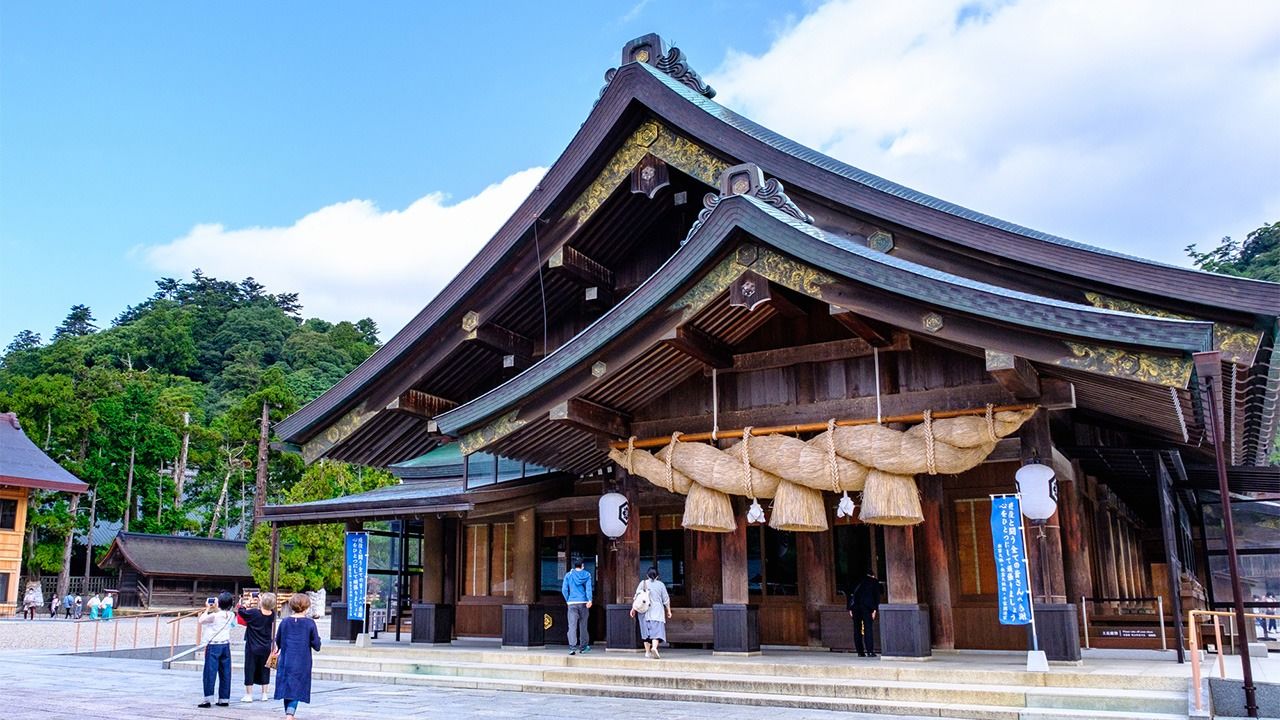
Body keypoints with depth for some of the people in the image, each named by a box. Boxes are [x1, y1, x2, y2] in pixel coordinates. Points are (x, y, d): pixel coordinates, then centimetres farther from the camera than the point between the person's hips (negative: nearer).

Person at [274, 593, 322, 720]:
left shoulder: (284, 622, 0)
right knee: (296, 689, 2)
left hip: (286, 662, 3)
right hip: (302, 663, -3)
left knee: (287, 687, 15)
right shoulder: (310, 623, -8)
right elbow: (317, 646, -6)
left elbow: (277, 643, 11)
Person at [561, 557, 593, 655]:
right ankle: (583, 646, 22)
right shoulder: (587, 575, 5)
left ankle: (572, 647, -21)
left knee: (572, 626, -7)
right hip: (583, 603, 1)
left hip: (572, 603, -1)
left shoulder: (568, 575, 6)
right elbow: (589, 588, -7)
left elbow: (564, 589, 2)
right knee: (583, 625, 14)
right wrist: (589, 600, -15)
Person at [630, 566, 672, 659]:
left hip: (644, 612, 2)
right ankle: (654, 647, -29)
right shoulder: (660, 584, 2)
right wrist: (668, 611, 10)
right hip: (657, 611, -2)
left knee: (646, 631, 11)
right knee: (657, 630, -7)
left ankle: (647, 651, 13)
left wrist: (633, 608, 6)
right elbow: (666, 599, 4)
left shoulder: (643, 583, 5)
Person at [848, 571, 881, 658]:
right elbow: (876, 596, 4)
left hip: (855, 606, 3)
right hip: (866, 606, -3)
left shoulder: (858, 581, 23)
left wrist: (850, 608, 13)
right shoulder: (874, 582, 14)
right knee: (868, 628, -2)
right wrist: (875, 610, 0)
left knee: (857, 629, 8)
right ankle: (870, 651, -9)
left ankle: (860, 652, 8)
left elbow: (850, 594, 15)